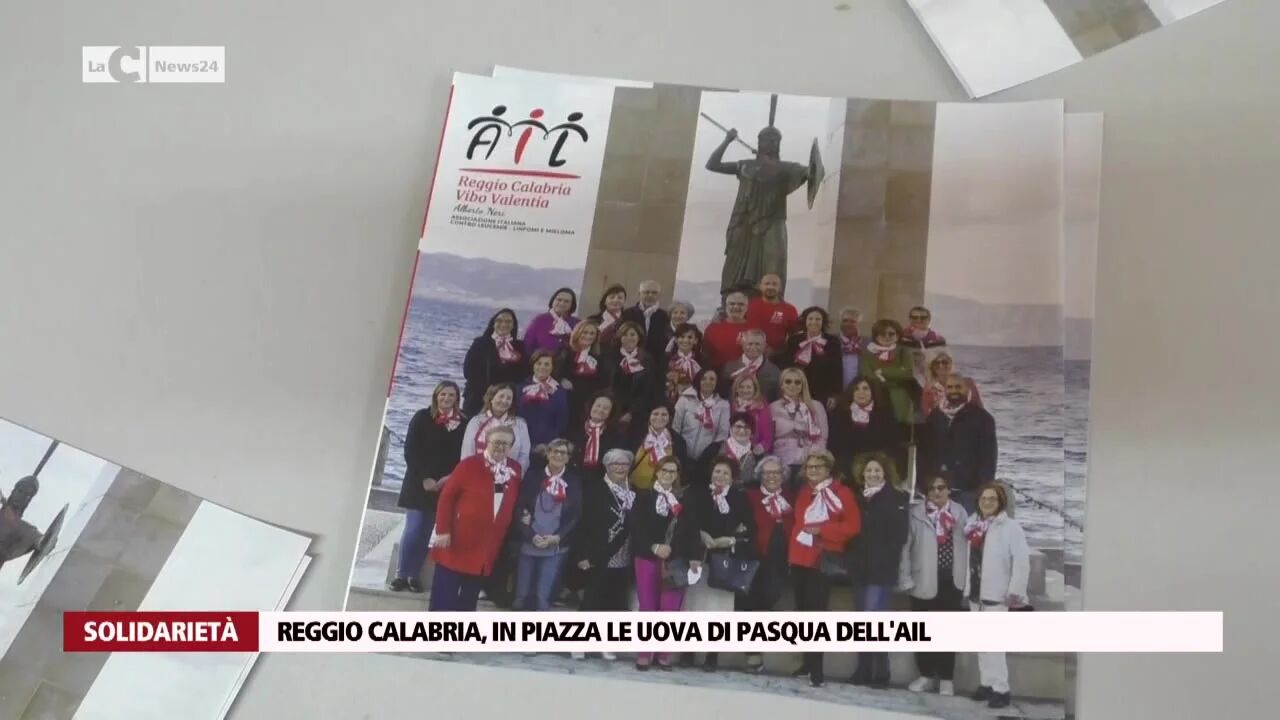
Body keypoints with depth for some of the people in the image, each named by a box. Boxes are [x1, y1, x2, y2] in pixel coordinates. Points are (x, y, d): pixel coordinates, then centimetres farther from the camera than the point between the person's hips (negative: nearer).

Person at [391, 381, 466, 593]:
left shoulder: (463, 424, 0)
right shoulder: (422, 417, -1)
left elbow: (462, 456, 0)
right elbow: (410, 451, -4)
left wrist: (449, 478, -12)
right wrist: (424, 478, -12)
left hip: (444, 486, 1)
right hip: (418, 483, -1)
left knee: (425, 533, 5)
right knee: (412, 530, -6)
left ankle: (414, 575, 11)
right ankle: (402, 574, 3)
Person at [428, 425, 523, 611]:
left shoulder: (515, 470, 5)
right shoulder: (469, 464, -8)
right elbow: (447, 496, -8)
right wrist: (443, 530, -12)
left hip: (487, 548, 4)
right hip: (458, 542, -4)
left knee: (469, 598, 14)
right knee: (444, 597, 2)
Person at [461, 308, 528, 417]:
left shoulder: (520, 347, 12)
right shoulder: (480, 343, 6)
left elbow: (525, 372, 7)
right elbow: (468, 371, -1)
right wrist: (486, 389, -11)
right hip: (479, 399, -2)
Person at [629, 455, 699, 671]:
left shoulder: (683, 500, 11)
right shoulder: (643, 497, 6)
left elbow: (691, 530, 6)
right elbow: (636, 527, -5)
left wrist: (695, 556, -5)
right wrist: (654, 547, -17)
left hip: (676, 560, 1)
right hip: (648, 558, -1)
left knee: (670, 609, -3)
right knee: (647, 607, 0)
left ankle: (664, 653, 8)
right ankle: (645, 653, 9)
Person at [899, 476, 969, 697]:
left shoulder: (960, 513, 6)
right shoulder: (915, 513, 0)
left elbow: (967, 546, 4)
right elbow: (905, 548, -2)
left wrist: (966, 580, 0)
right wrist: (906, 579, -6)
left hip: (951, 581, 1)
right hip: (923, 581, -1)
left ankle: (946, 679, 18)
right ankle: (926, 675, 23)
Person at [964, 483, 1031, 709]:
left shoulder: (1010, 527, -12)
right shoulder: (973, 524, 9)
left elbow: (1022, 561, -16)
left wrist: (1015, 592, -18)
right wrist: (968, 586, 8)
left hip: (996, 595, -7)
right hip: (976, 593, 7)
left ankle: (1001, 689, 0)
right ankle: (986, 683, 23)